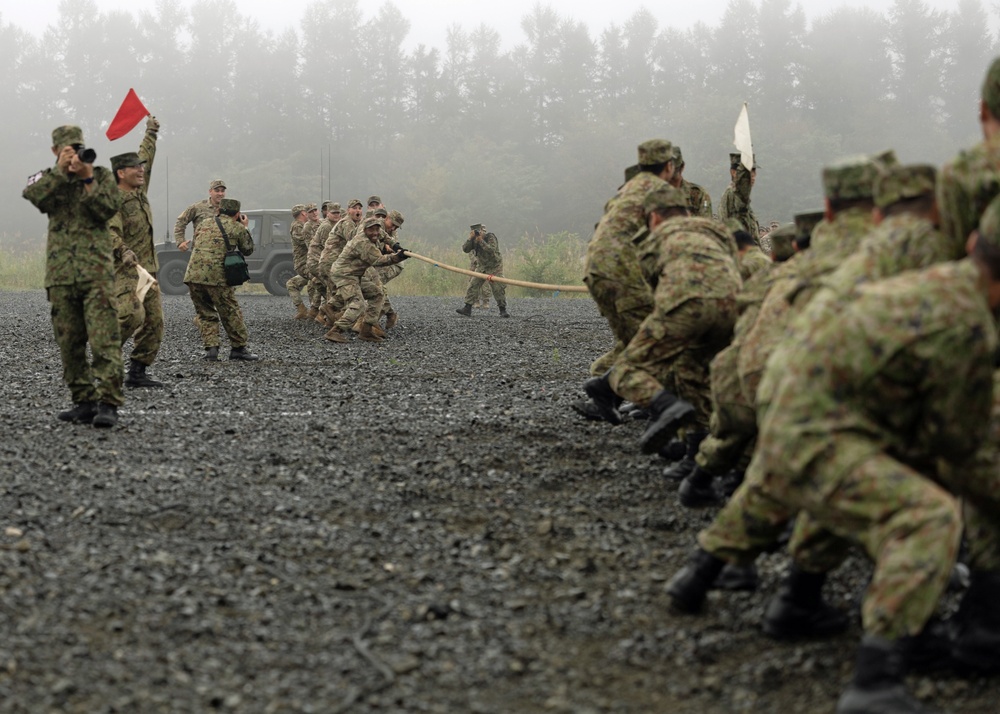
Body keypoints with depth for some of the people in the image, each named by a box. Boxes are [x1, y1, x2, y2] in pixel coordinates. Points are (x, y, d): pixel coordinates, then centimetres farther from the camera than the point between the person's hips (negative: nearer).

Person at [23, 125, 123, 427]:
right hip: (60, 273, 3)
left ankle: (108, 402, -17)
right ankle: (83, 400, 13)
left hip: (97, 270, -3)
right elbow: (33, 196, -8)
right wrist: (61, 170, -12)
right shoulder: (47, 178, 14)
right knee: (69, 342, 5)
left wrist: (88, 180, -11)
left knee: (104, 339, -13)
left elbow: (108, 209, -4)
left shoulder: (102, 176, 12)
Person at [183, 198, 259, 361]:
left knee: (206, 314, 15)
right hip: (216, 277, -5)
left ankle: (211, 348, 3)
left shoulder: (205, 224, 18)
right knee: (231, 314, 8)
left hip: (193, 275, 5)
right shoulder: (237, 228, 5)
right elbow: (248, 249, 16)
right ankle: (239, 348, 14)